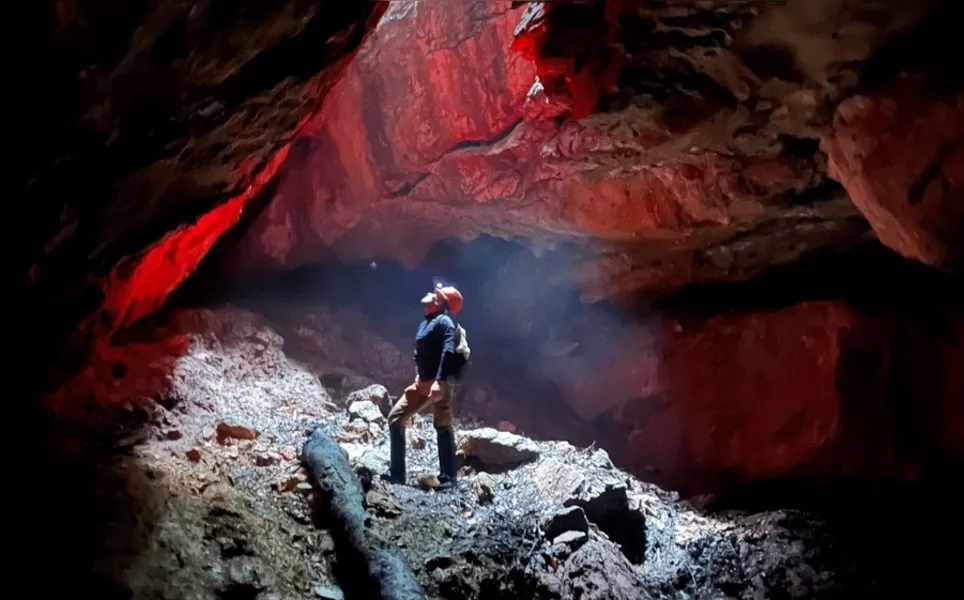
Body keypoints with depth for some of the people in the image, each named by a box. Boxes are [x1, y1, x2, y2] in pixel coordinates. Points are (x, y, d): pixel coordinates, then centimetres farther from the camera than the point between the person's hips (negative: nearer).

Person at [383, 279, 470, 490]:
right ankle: (397, 473, 10)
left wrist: (440, 380, -32)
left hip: (439, 384, -9)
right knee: (395, 418, 6)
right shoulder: (426, 321, 18)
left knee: (443, 428, -5)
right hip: (421, 383, 9)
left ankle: (448, 478, 2)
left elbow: (449, 352, -23)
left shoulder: (445, 322, -10)